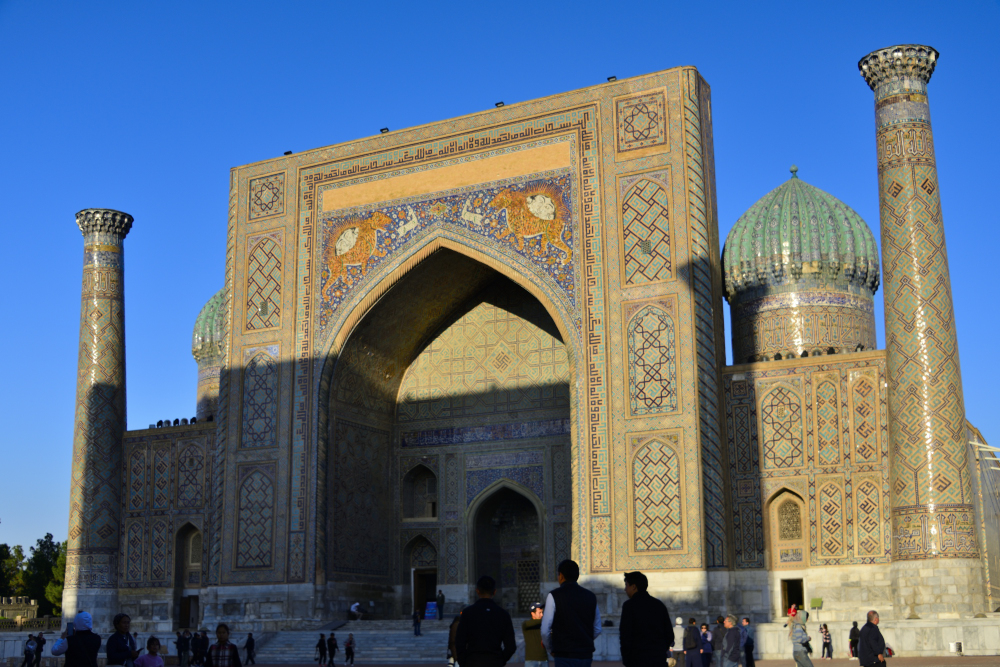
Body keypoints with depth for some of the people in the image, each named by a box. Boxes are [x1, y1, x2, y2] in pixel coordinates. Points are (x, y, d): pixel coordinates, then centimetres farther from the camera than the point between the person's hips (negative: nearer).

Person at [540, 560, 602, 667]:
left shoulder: (554, 596, -6)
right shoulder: (591, 597, 9)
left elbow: (545, 631, -7)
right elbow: (597, 630, 14)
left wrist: (551, 649, 9)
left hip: (565, 655, -5)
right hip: (586, 655, 5)